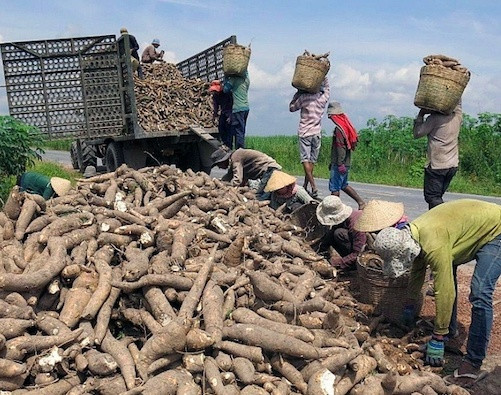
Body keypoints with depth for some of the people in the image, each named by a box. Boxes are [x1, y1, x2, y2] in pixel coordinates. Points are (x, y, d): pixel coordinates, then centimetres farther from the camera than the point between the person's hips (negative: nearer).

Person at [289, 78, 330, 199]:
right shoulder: (323, 98, 3)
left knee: (305, 160, -5)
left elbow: (291, 108, 8)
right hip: (317, 133, 4)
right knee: (312, 160, 8)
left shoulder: (303, 98, -8)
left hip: (304, 132, -4)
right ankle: (305, 186, 12)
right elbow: (326, 85, 24)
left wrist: (297, 93, 12)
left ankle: (313, 186, -18)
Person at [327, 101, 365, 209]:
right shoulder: (346, 126, 13)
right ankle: (361, 202, 18)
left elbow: (340, 147, -22)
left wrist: (340, 164, -23)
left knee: (334, 188, -2)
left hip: (339, 164, -10)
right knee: (343, 185, 19)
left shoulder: (339, 129, -16)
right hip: (346, 163, 10)